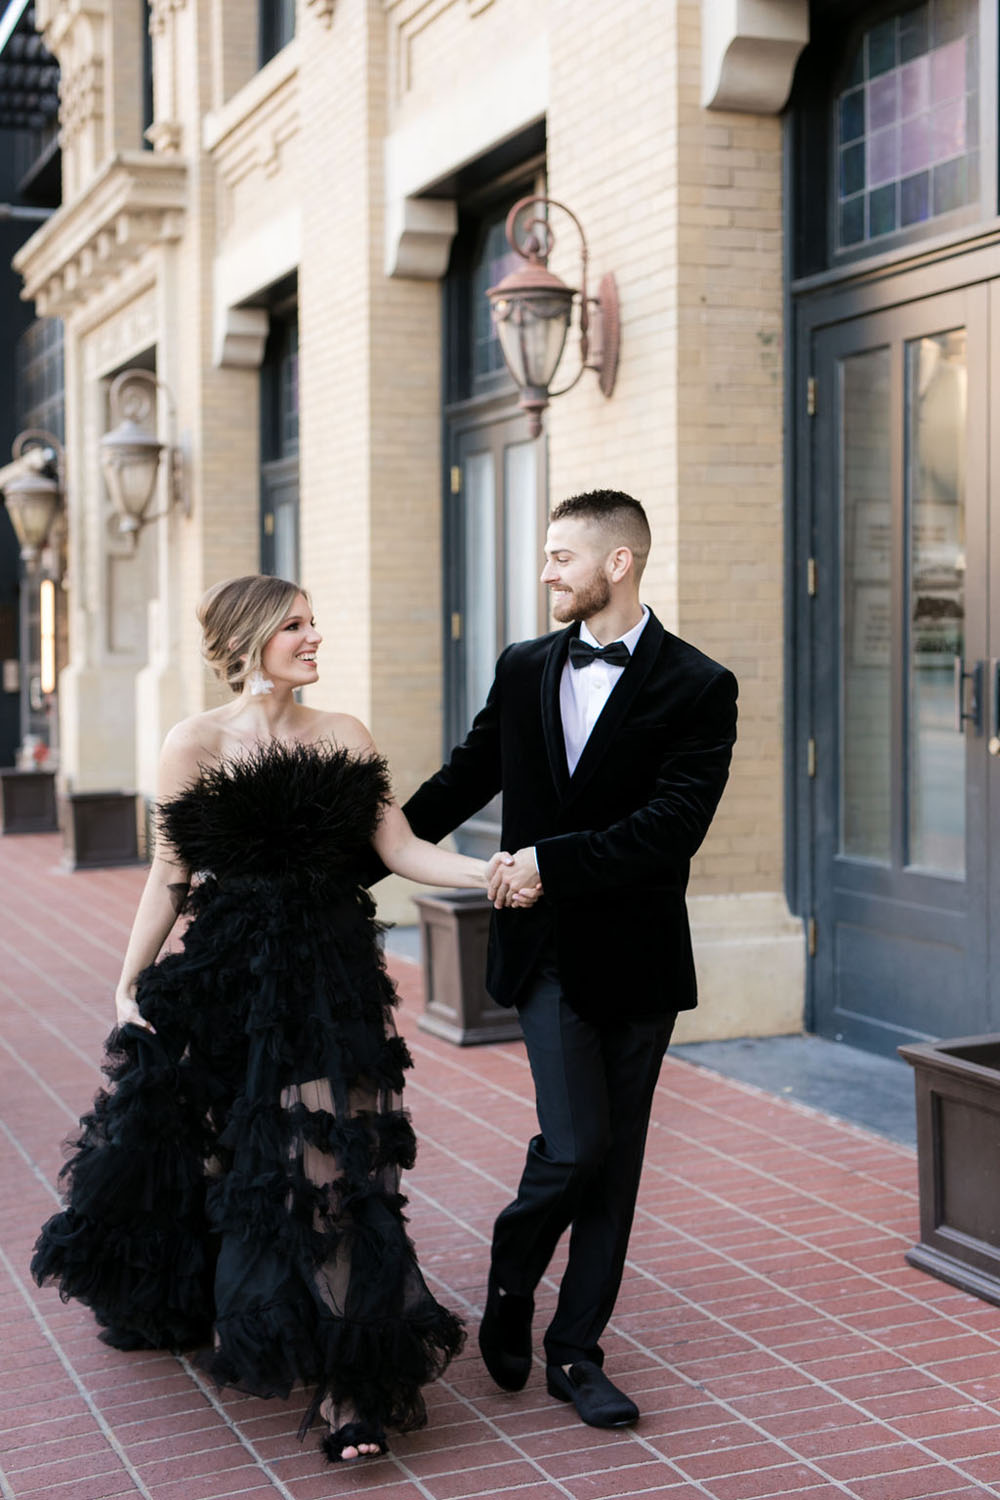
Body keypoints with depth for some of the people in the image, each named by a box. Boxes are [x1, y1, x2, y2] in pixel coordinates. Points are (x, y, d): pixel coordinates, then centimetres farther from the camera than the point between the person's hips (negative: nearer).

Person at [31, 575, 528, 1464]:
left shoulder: (346, 738, 5)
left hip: (333, 984, 1)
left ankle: (353, 1388, 2)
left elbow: (401, 849, 1)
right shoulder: (197, 744, -2)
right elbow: (170, 877, 1)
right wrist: (130, 985, 1)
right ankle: (186, 1307, 43)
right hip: (225, 986, -1)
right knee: (210, 1161, 13)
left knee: (332, 1174, -3)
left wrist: (494, 872, -13)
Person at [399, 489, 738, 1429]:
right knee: (575, 1142, -11)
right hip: (546, 951, 1)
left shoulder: (696, 688, -5)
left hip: (636, 954, -1)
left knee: (615, 1160, 7)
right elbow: (462, 783, 15)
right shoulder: (524, 670, 7)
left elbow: (673, 824, -16)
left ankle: (575, 1353, 21)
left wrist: (551, 861, -19)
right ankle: (511, 1278, 19)